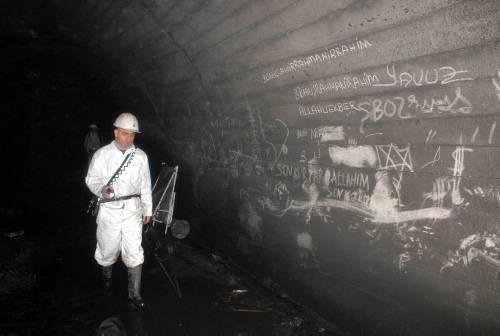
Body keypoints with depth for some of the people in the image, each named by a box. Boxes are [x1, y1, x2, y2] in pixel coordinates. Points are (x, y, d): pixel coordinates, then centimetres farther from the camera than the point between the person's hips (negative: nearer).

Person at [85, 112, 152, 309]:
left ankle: (134, 294, 10)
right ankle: (107, 276, 47)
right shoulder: (102, 154, -4)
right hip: (109, 210, -1)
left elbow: (145, 186, 8)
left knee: (134, 254, -2)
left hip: (132, 211, 1)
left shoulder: (140, 156, 2)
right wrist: (101, 189, -25)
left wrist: (147, 209, 11)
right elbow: (91, 179, -2)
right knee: (108, 249, 15)